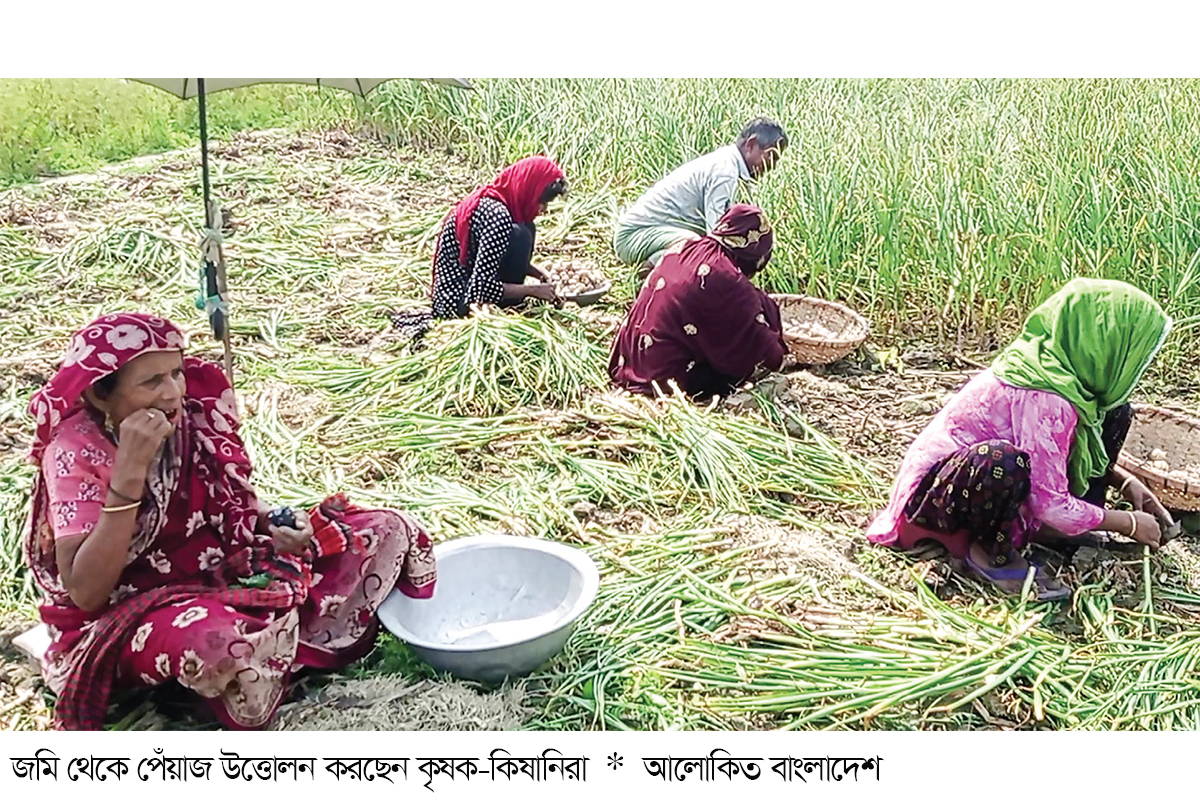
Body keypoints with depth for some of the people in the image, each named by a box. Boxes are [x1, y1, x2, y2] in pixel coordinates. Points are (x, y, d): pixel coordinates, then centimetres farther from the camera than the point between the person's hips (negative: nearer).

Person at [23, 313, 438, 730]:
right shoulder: (76, 451, -20)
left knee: (386, 531, -2)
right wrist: (129, 472, -33)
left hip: (221, 575, 5)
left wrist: (276, 527, -14)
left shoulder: (193, 418, -8)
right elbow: (85, 593, -27)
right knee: (217, 643, -41)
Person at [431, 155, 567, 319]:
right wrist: (534, 290, -17)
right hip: (458, 305, -10)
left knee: (526, 229, 7)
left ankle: (508, 305, 8)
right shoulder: (497, 216, -24)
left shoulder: (489, 200, 4)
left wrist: (540, 275, 7)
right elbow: (481, 287, -28)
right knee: (520, 236, -18)